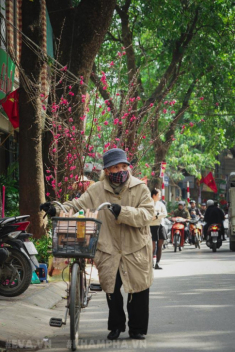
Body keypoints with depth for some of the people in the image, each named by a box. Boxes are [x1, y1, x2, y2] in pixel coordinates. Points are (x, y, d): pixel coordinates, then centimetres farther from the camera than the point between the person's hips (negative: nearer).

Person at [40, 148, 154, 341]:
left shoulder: (140, 188, -4)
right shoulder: (96, 191, 1)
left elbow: (147, 214, -15)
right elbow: (76, 206, 3)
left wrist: (121, 211, -27)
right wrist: (56, 209, -15)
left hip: (136, 249, -1)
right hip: (109, 250, 1)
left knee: (138, 290, 5)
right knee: (111, 289, 7)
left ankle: (138, 328, 23)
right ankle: (116, 326, 29)